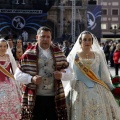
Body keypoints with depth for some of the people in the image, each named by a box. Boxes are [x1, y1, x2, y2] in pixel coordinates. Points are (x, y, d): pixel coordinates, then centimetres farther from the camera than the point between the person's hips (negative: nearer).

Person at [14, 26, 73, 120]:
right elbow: (18, 75, 0)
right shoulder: (29, 55, 1)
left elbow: (70, 73, 11)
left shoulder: (58, 53, 9)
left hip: (54, 98, 2)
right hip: (36, 98, -2)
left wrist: (62, 75, -11)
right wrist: (31, 79, -17)